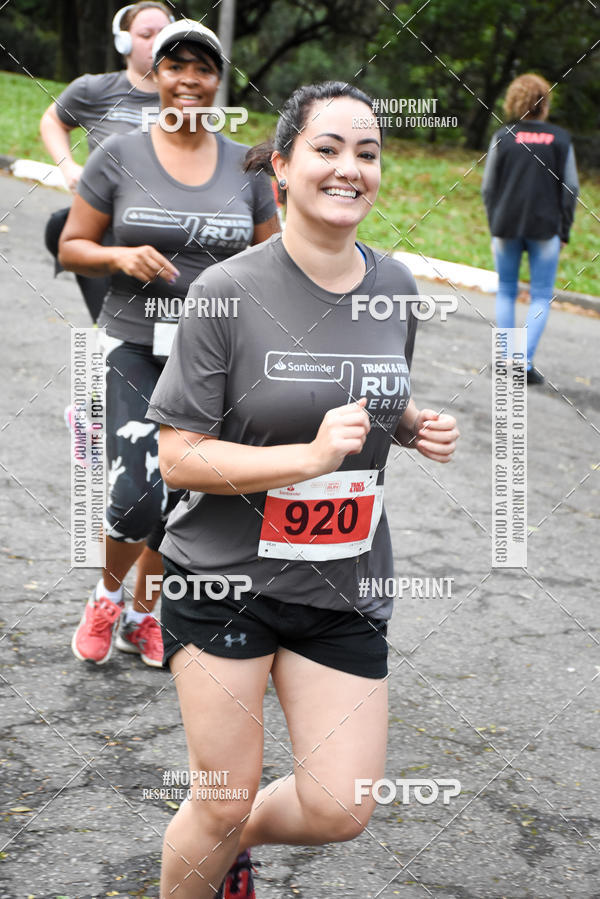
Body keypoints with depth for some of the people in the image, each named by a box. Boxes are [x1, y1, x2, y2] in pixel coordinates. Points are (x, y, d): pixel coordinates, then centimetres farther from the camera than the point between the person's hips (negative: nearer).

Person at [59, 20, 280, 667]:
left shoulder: (245, 166, 4)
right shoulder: (119, 155, -2)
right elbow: (72, 247, 2)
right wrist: (122, 257, -17)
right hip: (135, 345, -2)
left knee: (181, 500, 10)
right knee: (135, 499, -14)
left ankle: (144, 616, 32)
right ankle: (107, 595, 18)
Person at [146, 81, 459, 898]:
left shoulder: (397, 287, 2)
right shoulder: (228, 291, -14)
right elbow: (178, 457, -14)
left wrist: (419, 427, -3)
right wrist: (311, 455, -25)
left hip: (344, 587, 5)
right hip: (225, 579, -4)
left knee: (339, 813, 4)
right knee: (223, 802, 4)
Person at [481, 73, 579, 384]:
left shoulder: (502, 137, 0)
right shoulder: (560, 139, -1)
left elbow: (488, 188, 3)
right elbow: (570, 189, 0)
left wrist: (494, 227, 12)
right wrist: (564, 230, 8)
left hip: (506, 226, 1)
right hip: (545, 228, -1)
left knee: (506, 291, 15)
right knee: (541, 296, 5)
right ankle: (526, 361, -6)